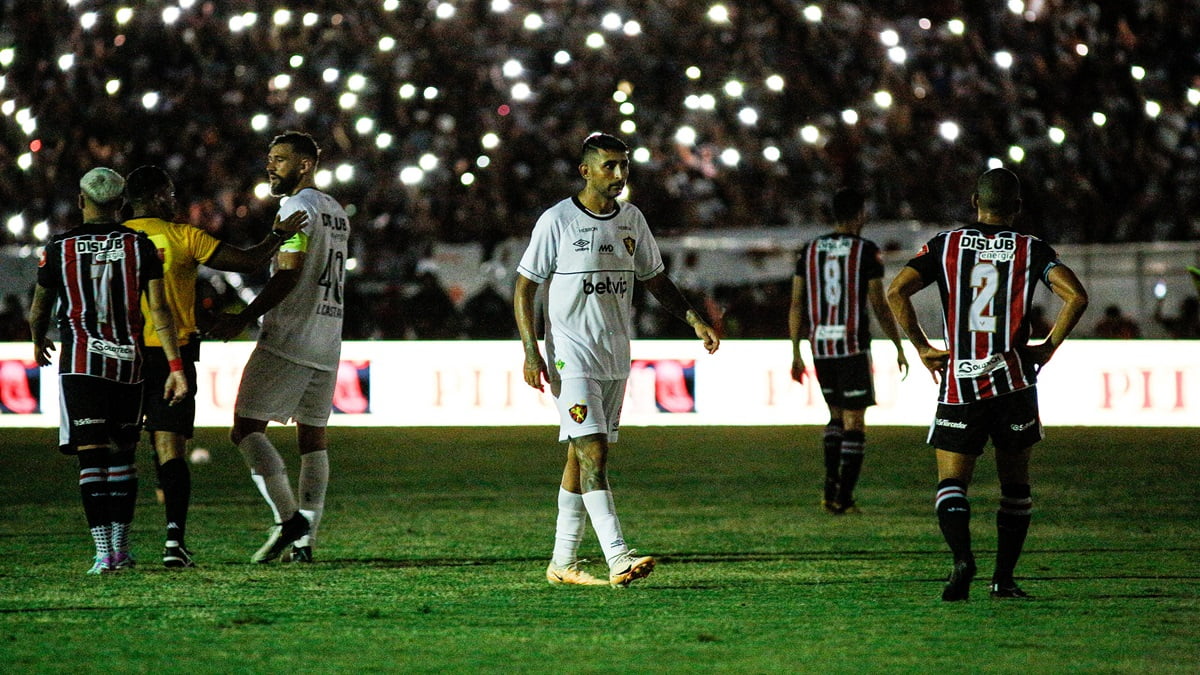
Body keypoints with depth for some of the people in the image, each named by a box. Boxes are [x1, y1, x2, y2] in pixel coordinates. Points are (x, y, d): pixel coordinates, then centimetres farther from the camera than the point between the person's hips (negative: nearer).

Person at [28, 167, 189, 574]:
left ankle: (104, 553, -13)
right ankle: (121, 549, 17)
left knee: (92, 459, -4)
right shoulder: (141, 246, 1)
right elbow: (158, 309, -5)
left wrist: (39, 343, 33)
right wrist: (176, 366, -5)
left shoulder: (59, 250, 0)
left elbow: (38, 312, 11)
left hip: (80, 364, -2)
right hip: (128, 361, 2)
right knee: (122, 456, 13)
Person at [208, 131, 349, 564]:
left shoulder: (298, 207, -9)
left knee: (246, 429, -7)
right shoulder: (337, 213, 19)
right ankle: (305, 541, 6)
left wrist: (243, 319, -16)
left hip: (288, 341, -9)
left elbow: (288, 276, -17)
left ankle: (288, 517, -17)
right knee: (313, 437, 8)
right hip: (327, 344, 9)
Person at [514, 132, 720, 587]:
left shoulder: (632, 220, 9)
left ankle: (563, 562, 15)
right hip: (571, 357, -6)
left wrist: (694, 320, 6)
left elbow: (655, 280, 20)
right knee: (593, 453, -16)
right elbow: (524, 286, -4)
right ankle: (617, 558, -24)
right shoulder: (557, 221, -8)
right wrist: (531, 352, -12)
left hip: (616, 358, 6)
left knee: (582, 456, 10)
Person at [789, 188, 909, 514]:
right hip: (854, 346, -4)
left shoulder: (810, 251, 7)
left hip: (819, 347, 5)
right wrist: (899, 348, 3)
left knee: (836, 414, 20)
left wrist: (796, 353, 12)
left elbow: (796, 305, 6)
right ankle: (844, 498, -2)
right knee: (854, 422, 2)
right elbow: (880, 305, -7)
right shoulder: (866, 251, -6)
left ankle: (831, 484, 6)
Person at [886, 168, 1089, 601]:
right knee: (1015, 485, 14)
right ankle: (1003, 579, 13)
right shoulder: (1032, 251, 3)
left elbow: (896, 292, -6)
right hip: (1014, 383, 0)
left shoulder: (945, 245, 5)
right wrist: (1049, 346, 1)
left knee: (951, 485, 0)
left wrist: (923, 348, 2)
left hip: (959, 384, 0)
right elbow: (1076, 296, -11)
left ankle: (962, 558, -24)